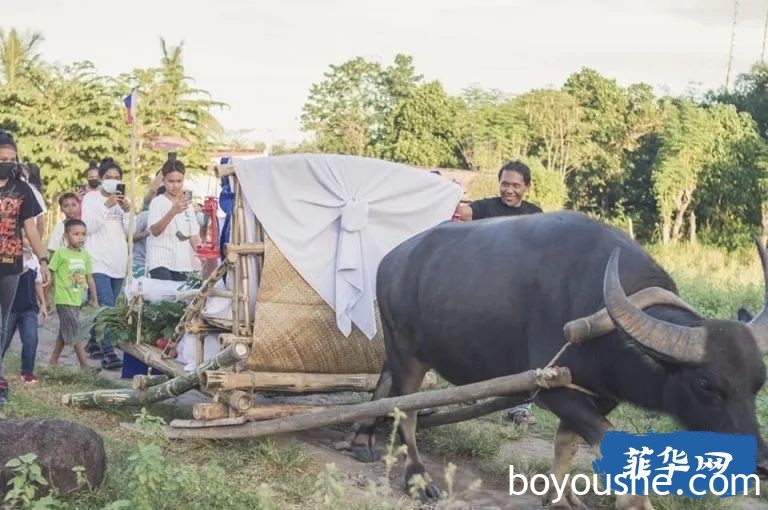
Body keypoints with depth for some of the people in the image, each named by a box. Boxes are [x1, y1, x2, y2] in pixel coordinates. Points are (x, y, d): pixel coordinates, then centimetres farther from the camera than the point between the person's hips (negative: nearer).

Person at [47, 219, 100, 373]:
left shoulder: (85, 255, 7)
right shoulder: (60, 253, -9)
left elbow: (90, 278, 13)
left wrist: (94, 300, 13)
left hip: (78, 300, 6)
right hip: (64, 300, -6)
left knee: (64, 332, 15)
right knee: (76, 332, -10)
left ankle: (53, 360, 27)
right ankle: (85, 365, -10)